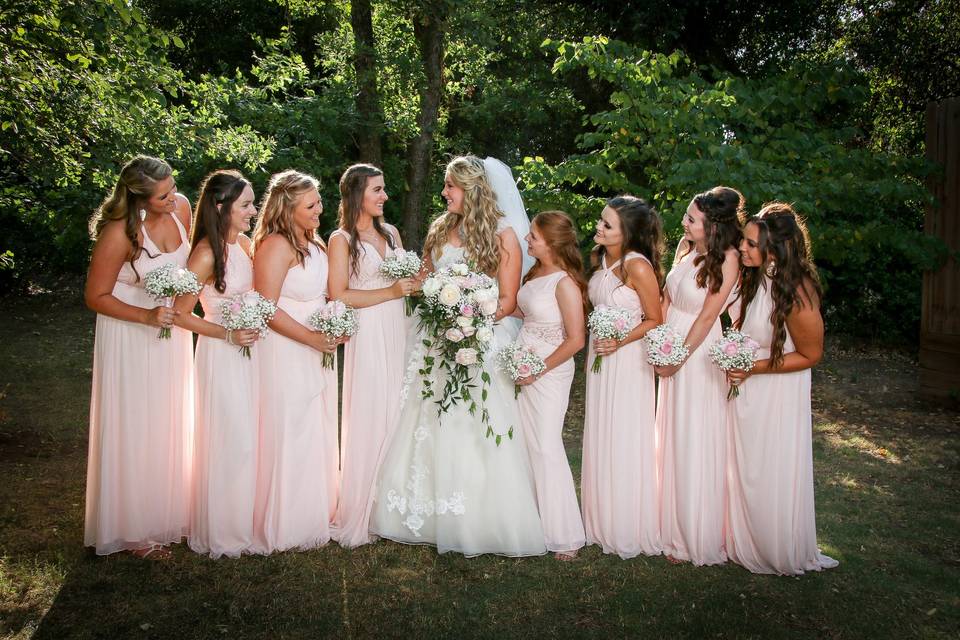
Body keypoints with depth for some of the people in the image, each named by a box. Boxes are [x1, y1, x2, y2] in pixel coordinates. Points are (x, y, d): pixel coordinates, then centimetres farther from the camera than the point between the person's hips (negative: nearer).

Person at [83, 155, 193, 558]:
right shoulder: (120, 233, -25)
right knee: (135, 432, 6)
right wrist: (148, 316, -26)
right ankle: (133, 529, 24)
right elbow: (95, 297, -15)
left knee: (170, 425, 17)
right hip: (130, 336, -6)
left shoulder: (180, 207, -9)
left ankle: (167, 513, 37)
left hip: (171, 332, 6)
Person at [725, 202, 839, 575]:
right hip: (744, 390, 7)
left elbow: (811, 354, -15)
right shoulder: (753, 278, -4)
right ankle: (746, 544, 38)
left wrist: (755, 367, -21)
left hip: (778, 396, -7)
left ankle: (784, 557, 31)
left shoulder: (796, 292, -25)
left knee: (773, 478, 8)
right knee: (744, 471, 18)